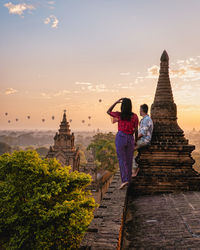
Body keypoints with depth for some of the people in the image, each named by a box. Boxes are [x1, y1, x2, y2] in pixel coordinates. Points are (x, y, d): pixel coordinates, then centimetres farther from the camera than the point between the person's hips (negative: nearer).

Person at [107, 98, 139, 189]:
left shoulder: (119, 115, -6)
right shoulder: (134, 116, -3)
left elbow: (108, 111, 11)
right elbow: (136, 130, 1)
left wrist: (116, 102, 9)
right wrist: (136, 141, 13)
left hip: (120, 138, -2)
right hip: (130, 139, 2)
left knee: (122, 160, 1)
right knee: (129, 160, 12)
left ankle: (124, 180, -10)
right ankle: (128, 180, 21)